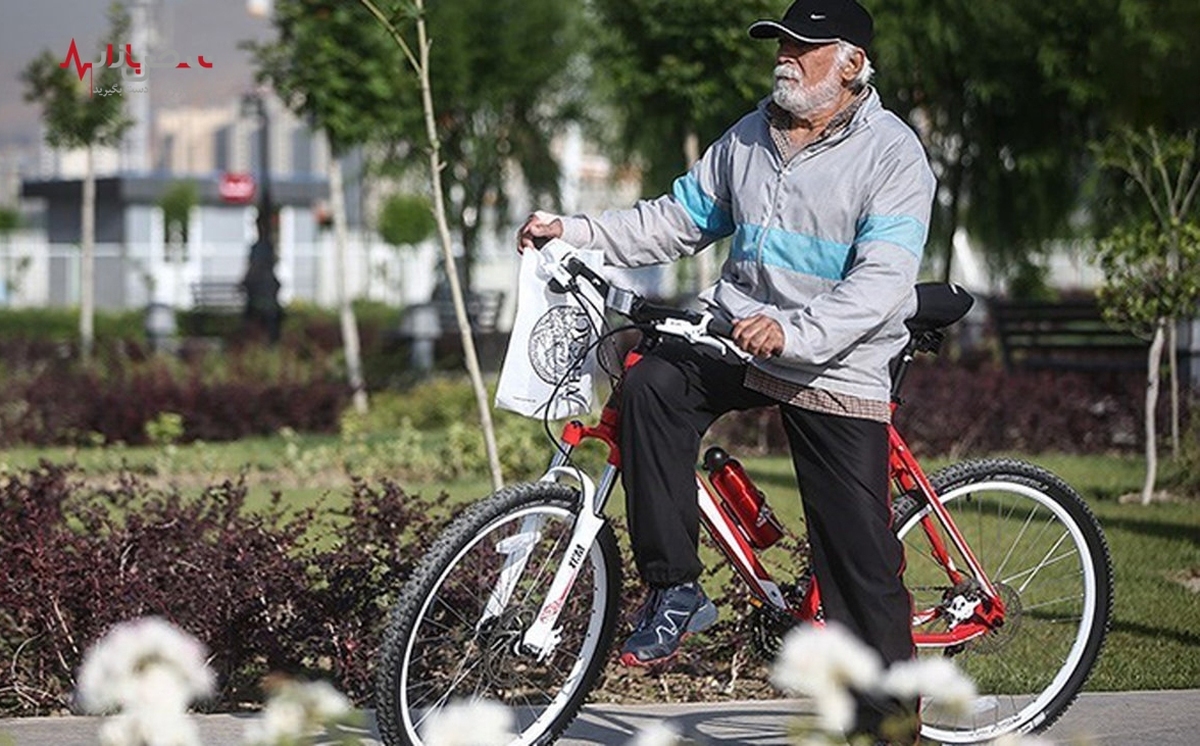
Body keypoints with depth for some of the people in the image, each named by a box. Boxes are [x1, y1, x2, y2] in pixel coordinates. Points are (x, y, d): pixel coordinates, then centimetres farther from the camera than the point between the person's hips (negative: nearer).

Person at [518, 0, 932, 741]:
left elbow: (883, 282, -21)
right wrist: (574, 231, 2)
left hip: (837, 371, -4)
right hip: (736, 341, 5)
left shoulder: (892, 154, -10)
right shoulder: (748, 139, 8)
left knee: (862, 564, -5)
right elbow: (676, 221, 16)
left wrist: (795, 333, -36)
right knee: (653, 384, -27)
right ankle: (675, 591, -19)